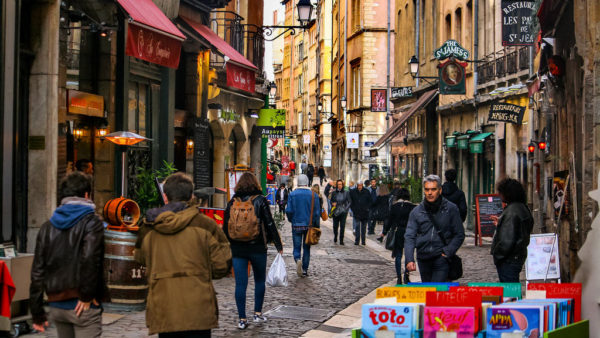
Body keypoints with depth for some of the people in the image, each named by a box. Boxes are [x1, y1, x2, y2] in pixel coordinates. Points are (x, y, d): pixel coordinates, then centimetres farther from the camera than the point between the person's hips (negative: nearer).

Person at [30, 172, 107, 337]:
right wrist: (87, 295, -12)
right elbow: (90, 259, -22)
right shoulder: (92, 221, -6)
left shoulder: (47, 226, 12)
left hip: (56, 305, 6)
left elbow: (37, 271, 11)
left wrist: (37, 313, 14)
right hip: (81, 307, -6)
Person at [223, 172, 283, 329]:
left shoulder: (232, 202, 4)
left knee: (240, 283, 3)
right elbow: (270, 224, -5)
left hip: (237, 249, 2)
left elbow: (226, 227, 6)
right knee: (260, 280, 16)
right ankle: (258, 314, 21)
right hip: (257, 247, -2)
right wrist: (278, 245, 1)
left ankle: (242, 319, 3)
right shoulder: (260, 200, -4)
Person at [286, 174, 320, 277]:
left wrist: (291, 220, 14)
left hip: (296, 225, -1)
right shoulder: (314, 195, -3)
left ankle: (298, 259, -22)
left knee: (297, 246, 7)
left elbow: (289, 211, -5)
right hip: (309, 225, 1)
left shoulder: (292, 194, -4)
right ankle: (304, 270, 11)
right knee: (306, 247, 10)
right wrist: (316, 226, 7)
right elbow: (317, 212, -2)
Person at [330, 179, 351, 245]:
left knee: (342, 226, -6)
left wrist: (346, 208, -6)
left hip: (343, 212, -2)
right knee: (335, 226, 7)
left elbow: (349, 201, 5)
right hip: (335, 211, 2)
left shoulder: (346, 192, 1)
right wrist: (333, 203, -7)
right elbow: (331, 201, 14)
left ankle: (341, 240, 0)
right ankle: (335, 237, 34)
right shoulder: (334, 192, 4)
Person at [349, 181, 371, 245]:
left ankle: (363, 241, 16)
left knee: (364, 226, 9)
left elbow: (369, 201, 8)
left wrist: (367, 208, -2)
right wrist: (353, 208, -1)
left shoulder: (366, 192, 1)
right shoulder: (353, 192, 1)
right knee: (357, 226, -8)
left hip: (364, 212, 1)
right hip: (356, 212, -1)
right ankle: (356, 240, -6)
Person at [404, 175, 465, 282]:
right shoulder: (416, 212, 5)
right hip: (423, 259, 4)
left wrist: (447, 252, -9)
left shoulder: (451, 209, 0)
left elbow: (459, 235, 4)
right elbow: (409, 237, 0)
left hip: (441, 258, -4)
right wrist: (409, 259, -15)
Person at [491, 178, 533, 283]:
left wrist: (497, 255, -12)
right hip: (519, 256, 10)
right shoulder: (522, 208, 12)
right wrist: (500, 224, 26)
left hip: (509, 260, -10)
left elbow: (507, 240, -23)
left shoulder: (512, 211, -20)